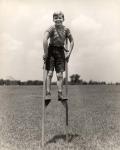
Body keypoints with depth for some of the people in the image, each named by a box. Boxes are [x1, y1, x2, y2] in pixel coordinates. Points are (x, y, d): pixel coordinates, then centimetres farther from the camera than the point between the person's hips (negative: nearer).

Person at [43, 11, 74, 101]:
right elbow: (45, 39, -21)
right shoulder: (52, 28, -9)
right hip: (51, 50, -3)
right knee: (49, 73, -5)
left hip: (61, 51, 3)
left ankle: (60, 94, 7)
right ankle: (48, 93, 1)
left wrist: (69, 53, 5)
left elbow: (72, 41, 11)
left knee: (60, 75, 0)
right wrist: (46, 53, -22)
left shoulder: (66, 29, 2)